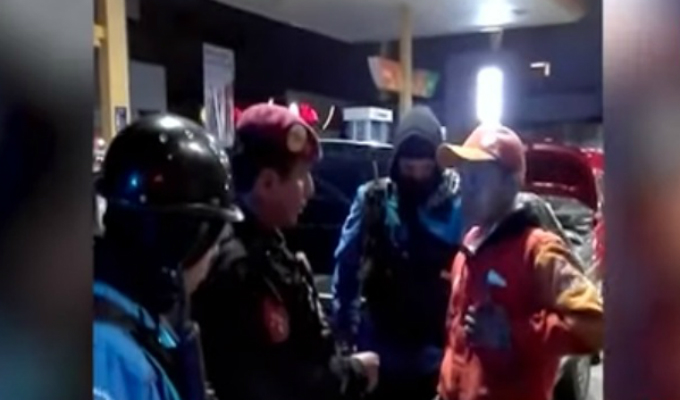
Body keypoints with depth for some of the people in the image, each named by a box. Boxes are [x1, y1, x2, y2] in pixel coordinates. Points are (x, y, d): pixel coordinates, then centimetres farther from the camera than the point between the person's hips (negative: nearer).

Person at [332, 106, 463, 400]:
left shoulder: (459, 204, -12)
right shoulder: (372, 200, -8)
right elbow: (347, 265, -4)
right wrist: (344, 327, -5)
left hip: (438, 347, -1)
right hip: (382, 347, 1)